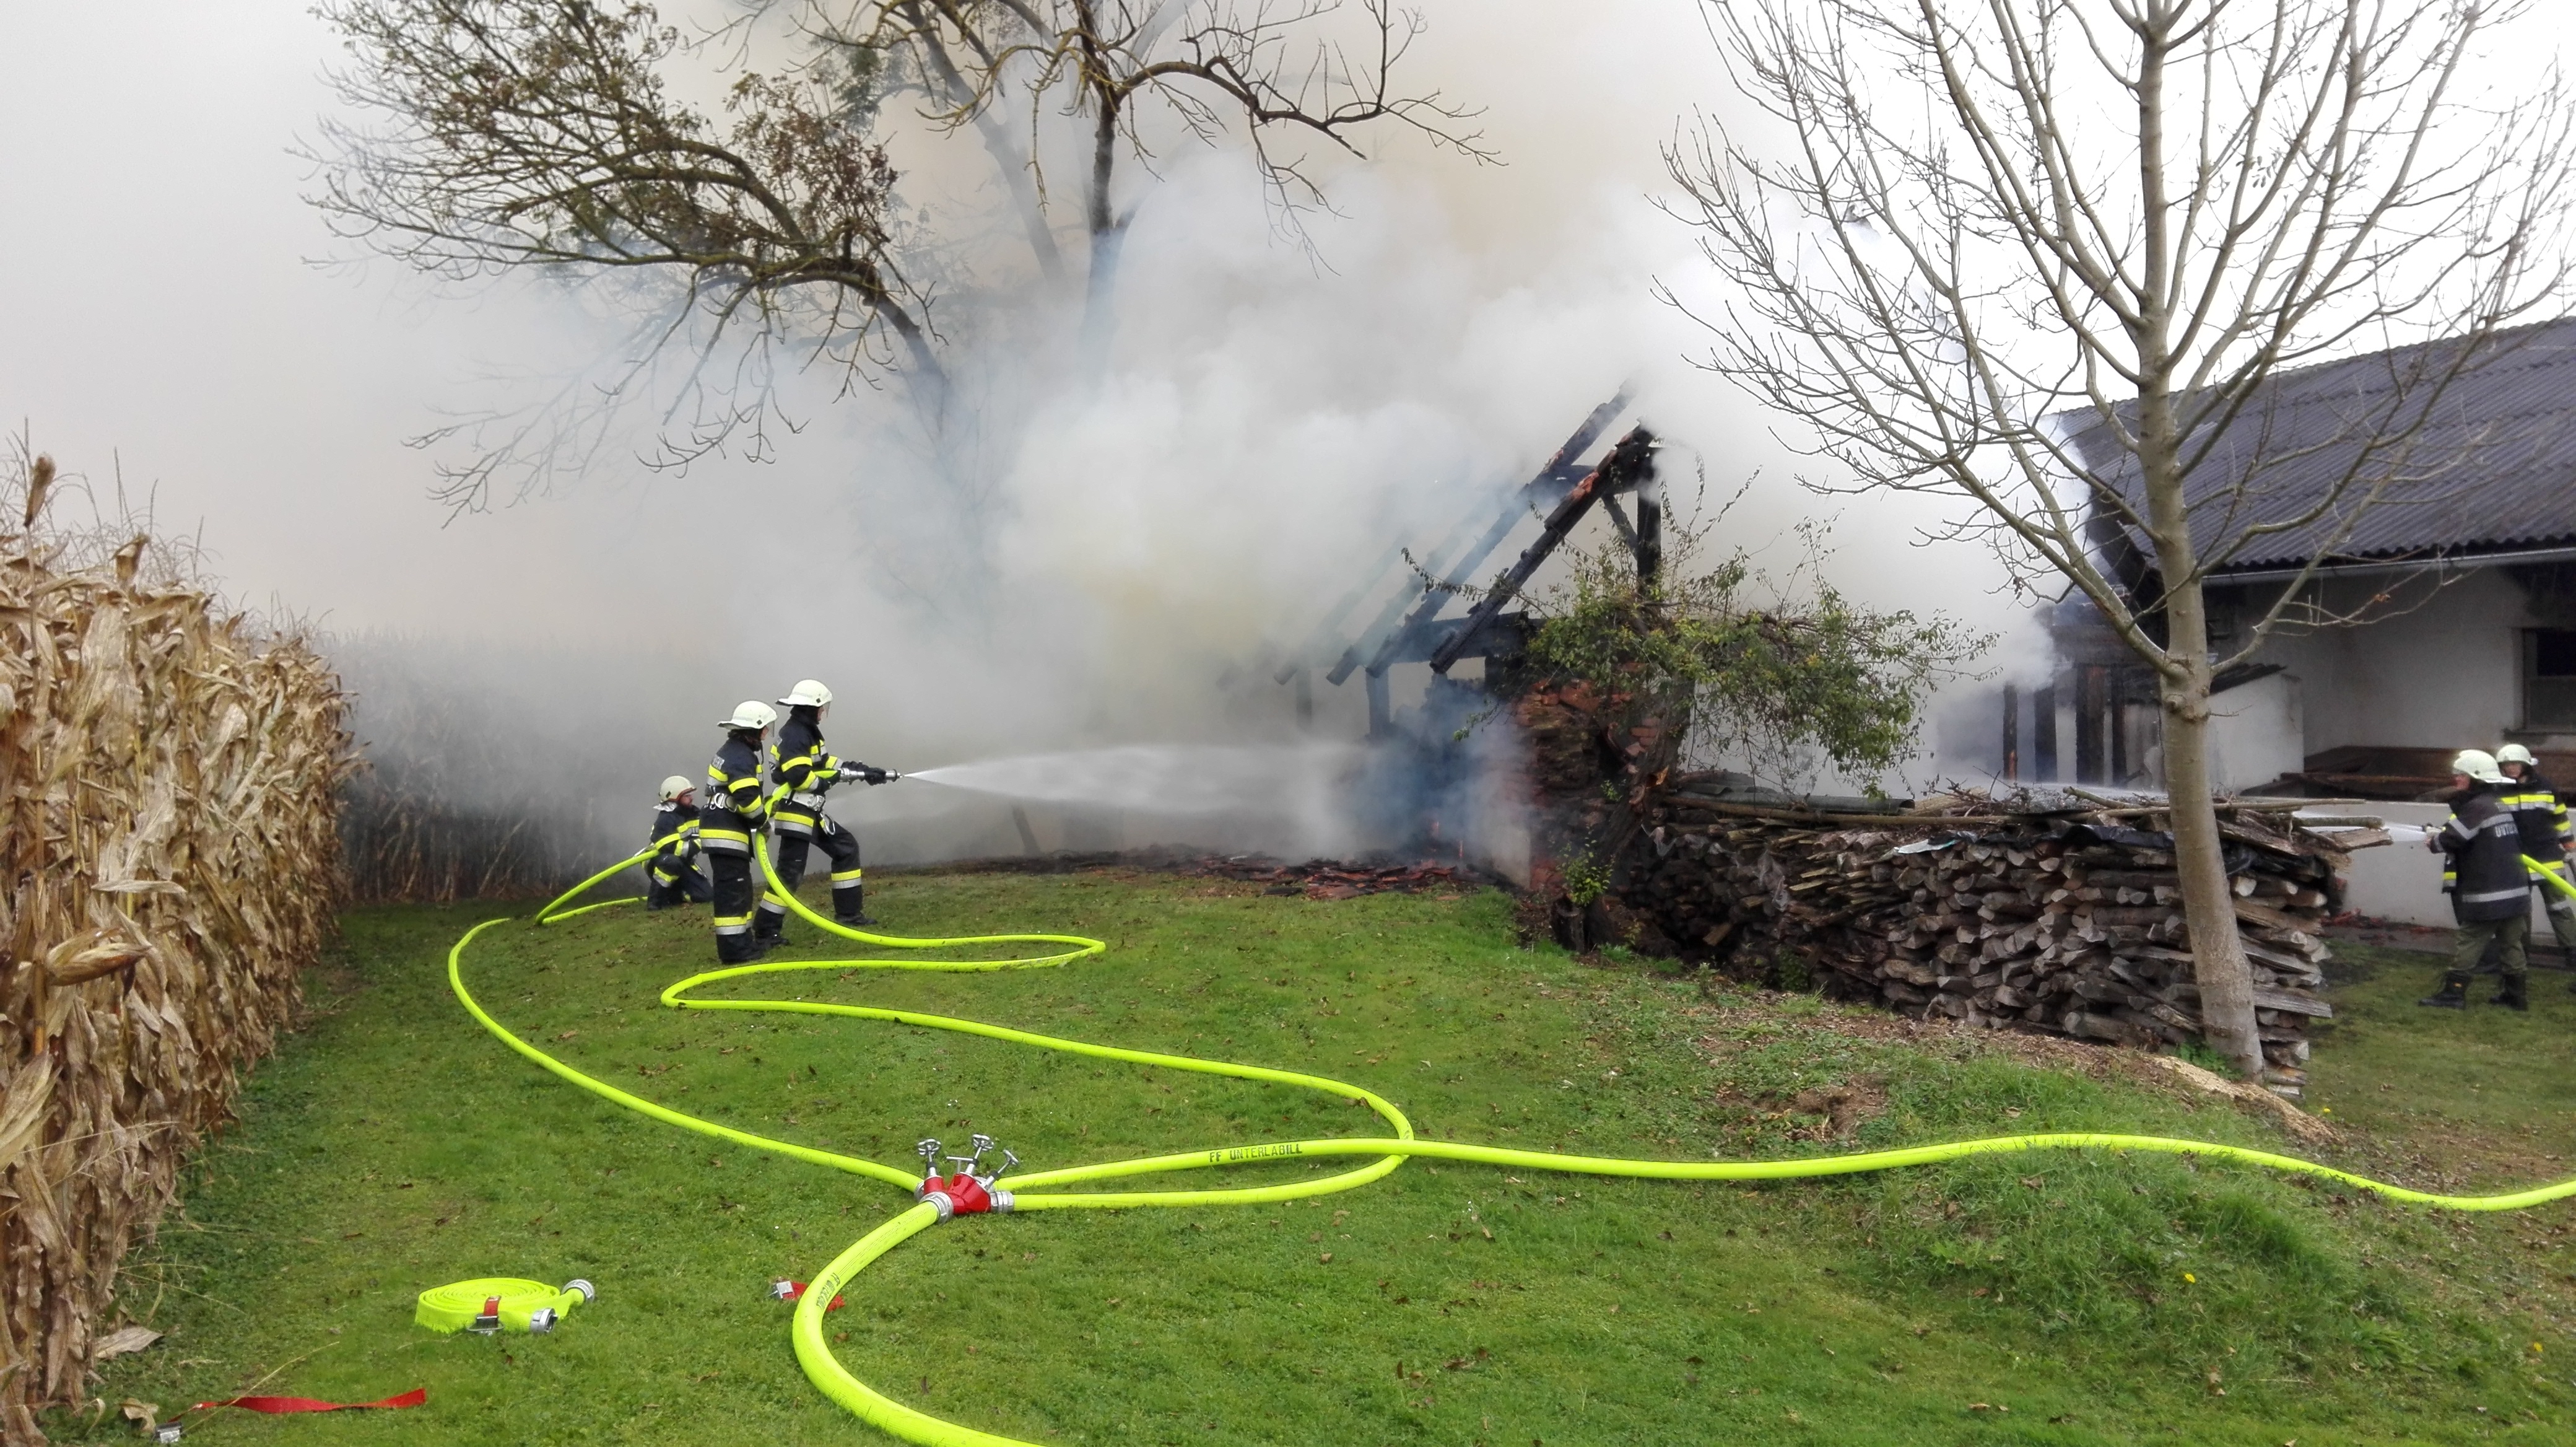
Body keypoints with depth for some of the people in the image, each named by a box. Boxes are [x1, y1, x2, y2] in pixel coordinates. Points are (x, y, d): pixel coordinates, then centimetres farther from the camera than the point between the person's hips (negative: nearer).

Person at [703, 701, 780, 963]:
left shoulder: (733, 750, 17)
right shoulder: (741, 757, -18)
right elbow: (748, 799, -25)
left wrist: (765, 805, 11)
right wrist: (763, 818, -7)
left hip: (724, 829, 11)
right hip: (726, 833, -11)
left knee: (740, 889, 17)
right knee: (733, 890, -10)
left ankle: (741, 942, 24)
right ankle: (733, 950, -10)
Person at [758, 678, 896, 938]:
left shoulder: (807, 732, 15)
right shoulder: (794, 735, -18)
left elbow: (828, 764, 21)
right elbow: (798, 775, -28)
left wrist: (867, 773, 17)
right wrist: (822, 784, -10)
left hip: (810, 812, 11)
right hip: (794, 814, -11)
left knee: (846, 847, 15)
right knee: (790, 872, -10)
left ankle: (849, 912, 19)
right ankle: (766, 929, -4)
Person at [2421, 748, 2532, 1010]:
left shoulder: (2477, 807, -16)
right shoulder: (2497, 803, 14)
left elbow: (2451, 839, -20)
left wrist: (2433, 842, 3)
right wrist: (2441, 835, 8)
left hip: (2488, 894, -9)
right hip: (2515, 890, 9)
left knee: (2468, 943, -3)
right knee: (2510, 943, 13)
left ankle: (2453, 992, -1)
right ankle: (2517, 994, 17)